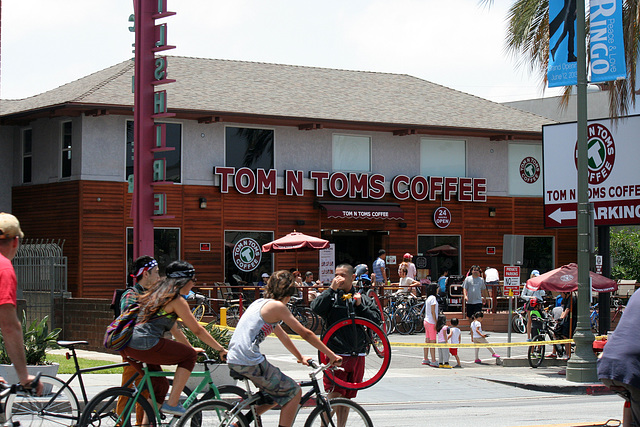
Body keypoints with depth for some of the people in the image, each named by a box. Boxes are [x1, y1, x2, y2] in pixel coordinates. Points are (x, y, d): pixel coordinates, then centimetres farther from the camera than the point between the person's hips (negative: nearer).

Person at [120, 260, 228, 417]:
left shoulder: (157, 294, 25)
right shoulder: (177, 300, -2)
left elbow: (174, 329, 34)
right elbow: (198, 330, 1)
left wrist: (191, 348, 42)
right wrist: (221, 349, 10)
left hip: (127, 348, 9)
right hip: (146, 345, -9)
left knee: (160, 384, 21)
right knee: (189, 356, 5)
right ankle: (172, 403, 2)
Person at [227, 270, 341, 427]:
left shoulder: (260, 303, 22)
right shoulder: (277, 306, -5)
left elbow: (282, 336, 32)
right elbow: (305, 334, -2)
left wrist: (300, 357, 39)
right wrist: (331, 355, 4)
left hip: (233, 361, 9)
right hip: (250, 362, -9)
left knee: (278, 392, 22)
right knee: (294, 392, 4)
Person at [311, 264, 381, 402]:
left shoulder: (364, 299, 11)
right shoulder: (331, 297, 3)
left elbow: (376, 320, 3)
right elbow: (316, 308, -16)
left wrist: (360, 306, -6)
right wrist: (332, 289, -15)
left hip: (357, 356, 3)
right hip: (336, 354, -3)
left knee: (347, 398, 13)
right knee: (334, 397, -14)